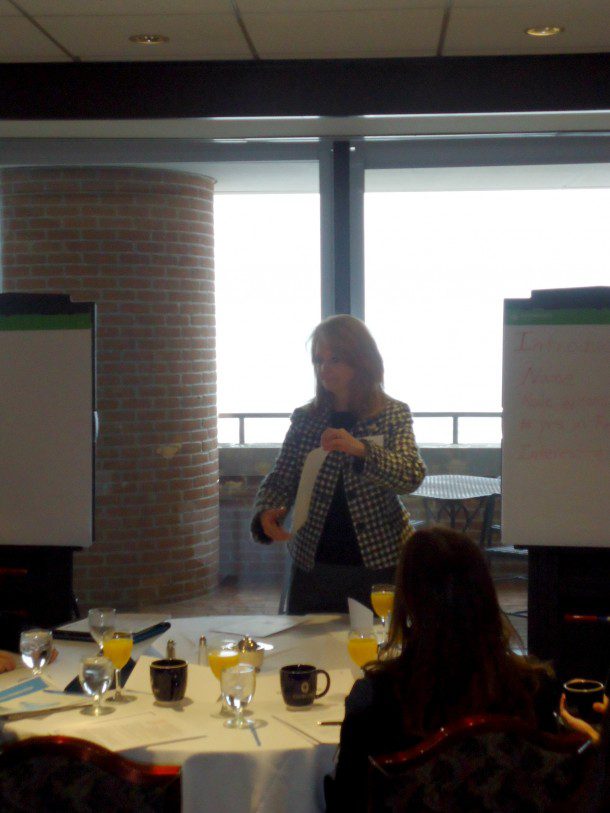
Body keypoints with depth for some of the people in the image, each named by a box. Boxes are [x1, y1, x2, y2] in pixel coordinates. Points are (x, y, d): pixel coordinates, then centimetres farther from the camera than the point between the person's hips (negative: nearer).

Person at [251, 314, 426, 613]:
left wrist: (361, 449, -30)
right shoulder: (305, 418, 4)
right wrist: (267, 512, -18)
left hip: (379, 564, -2)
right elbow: (279, 480, 4)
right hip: (313, 564, 2)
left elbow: (412, 476, -14)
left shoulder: (394, 414, -2)